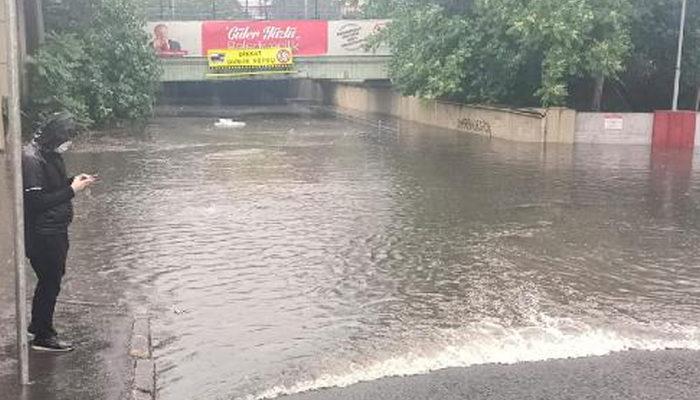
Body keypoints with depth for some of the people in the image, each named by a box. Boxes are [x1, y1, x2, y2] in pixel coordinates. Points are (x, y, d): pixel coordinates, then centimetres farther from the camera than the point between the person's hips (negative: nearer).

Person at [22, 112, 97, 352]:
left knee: (52, 278, 21)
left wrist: (74, 181, 1)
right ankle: (43, 337, 16)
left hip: (56, 230, 10)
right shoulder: (31, 159, -23)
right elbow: (36, 201, -26)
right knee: (50, 282, 1)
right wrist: (72, 190, -23)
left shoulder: (50, 154, 7)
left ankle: (38, 325, 38)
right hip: (42, 235, -10)